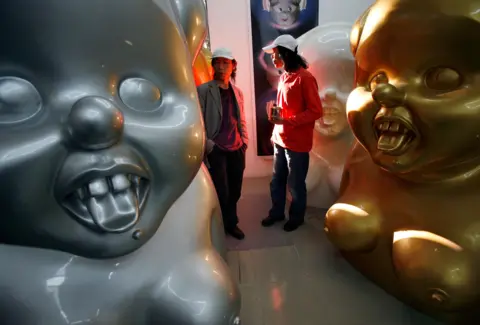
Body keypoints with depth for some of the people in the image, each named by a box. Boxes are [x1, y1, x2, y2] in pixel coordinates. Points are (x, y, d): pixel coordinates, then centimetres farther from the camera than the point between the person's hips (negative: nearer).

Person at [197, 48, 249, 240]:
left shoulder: (237, 92, 13)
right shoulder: (203, 90, -4)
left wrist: (245, 142, 9)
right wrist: (208, 146, -13)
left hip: (237, 150, 5)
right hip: (216, 151, -5)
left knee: (235, 191, 12)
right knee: (222, 193, -2)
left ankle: (231, 224, 32)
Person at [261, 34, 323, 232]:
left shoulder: (305, 78, -14)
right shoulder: (284, 77, 10)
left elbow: (316, 111, -15)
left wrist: (288, 121, -23)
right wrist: (276, 131, 13)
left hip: (297, 142, -7)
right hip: (280, 139, 7)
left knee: (295, 184, 8)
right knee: (277, 180, 17)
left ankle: (297, 217, 29)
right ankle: (277, 212, 36)